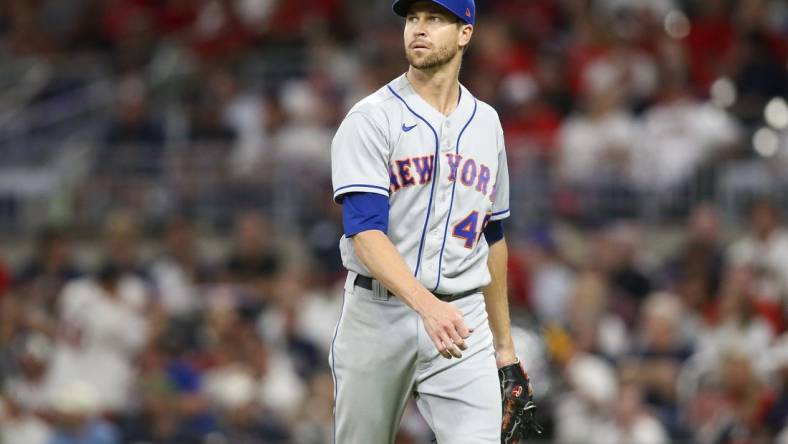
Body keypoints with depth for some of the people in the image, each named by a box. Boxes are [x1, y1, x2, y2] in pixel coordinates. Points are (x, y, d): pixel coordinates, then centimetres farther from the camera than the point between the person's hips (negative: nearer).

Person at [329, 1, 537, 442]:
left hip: (463, 322, 3)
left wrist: (504, 344, 19)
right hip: (378, 317, -3)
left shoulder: (486, 124, 11)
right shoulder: (371, 120, -6)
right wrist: (427, 305, -34)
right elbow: (365, 232, -19)